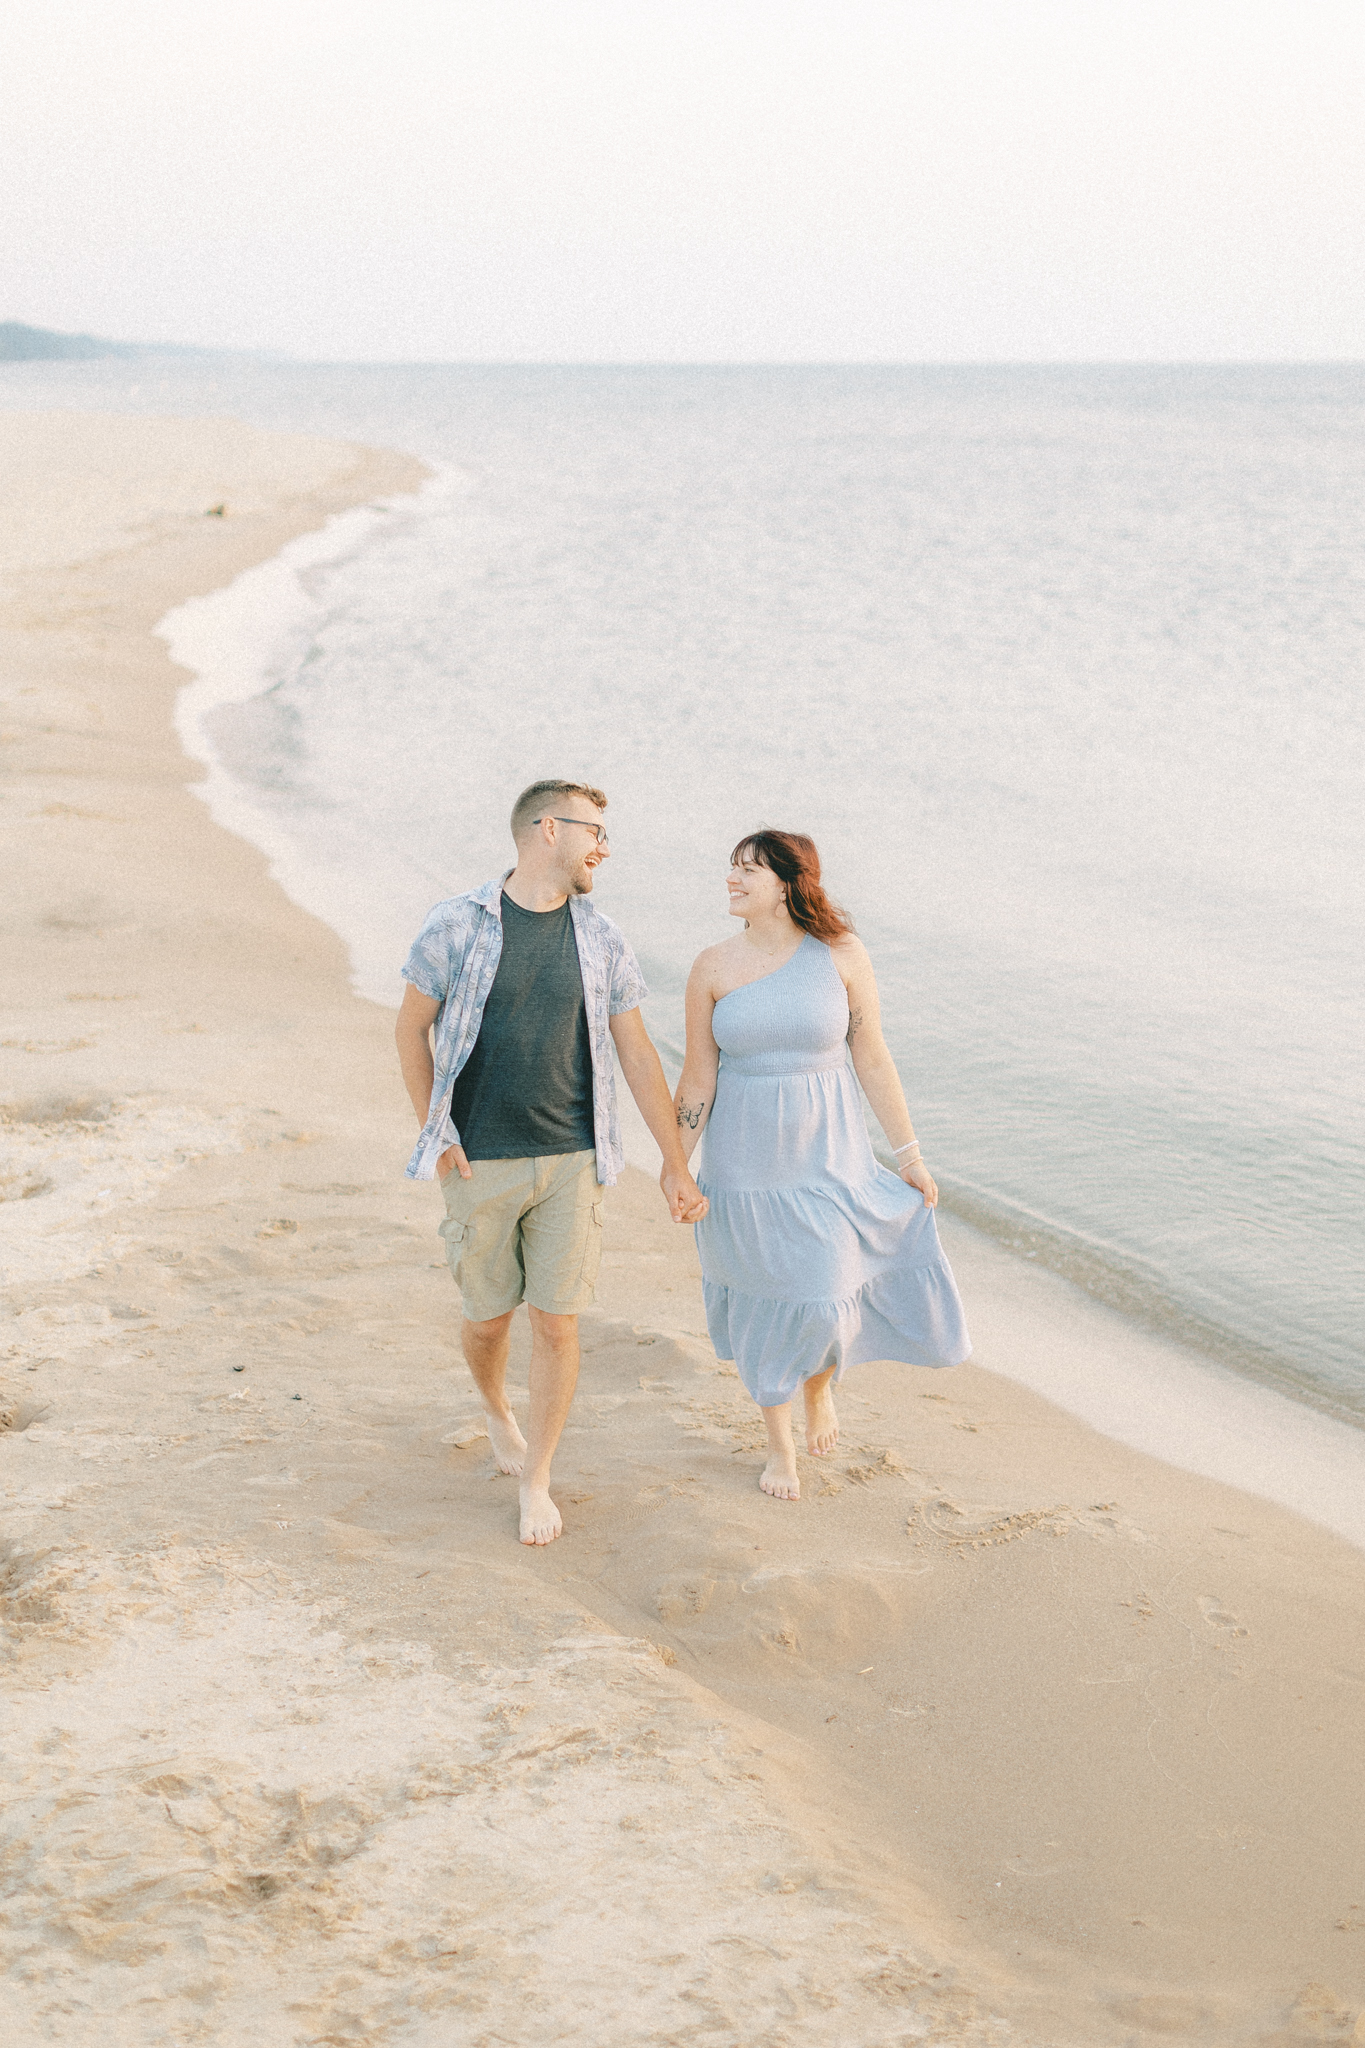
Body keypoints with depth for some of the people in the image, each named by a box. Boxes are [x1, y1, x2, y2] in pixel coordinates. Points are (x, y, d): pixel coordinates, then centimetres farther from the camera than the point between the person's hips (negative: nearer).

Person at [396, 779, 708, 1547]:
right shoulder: (457, 926, -6)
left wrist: (677, 1167, 8)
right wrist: (437, 1138, -2)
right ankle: (497, 1411, 44)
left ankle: (536, 1481, 17)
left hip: (571, 1162, 2)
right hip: (481, 1165, -1)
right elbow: (412, 1029, 3)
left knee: (558, 1322, -1)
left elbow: (638, 1057, 7)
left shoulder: (600, 939, 2)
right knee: (489, 1316, 10)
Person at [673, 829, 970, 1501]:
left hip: (827, 1155, -1)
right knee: (766, 1301, 9)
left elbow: (872, 1058, -3)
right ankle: (778, 1445, 30)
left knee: (824, 1299, -1)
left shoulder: (841, 954, -8)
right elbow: (698, 1078, -1)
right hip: (746, 1161, 1)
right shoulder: (713, 967, -6)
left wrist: (909, 1154, 0)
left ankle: (819, 1384, 36)